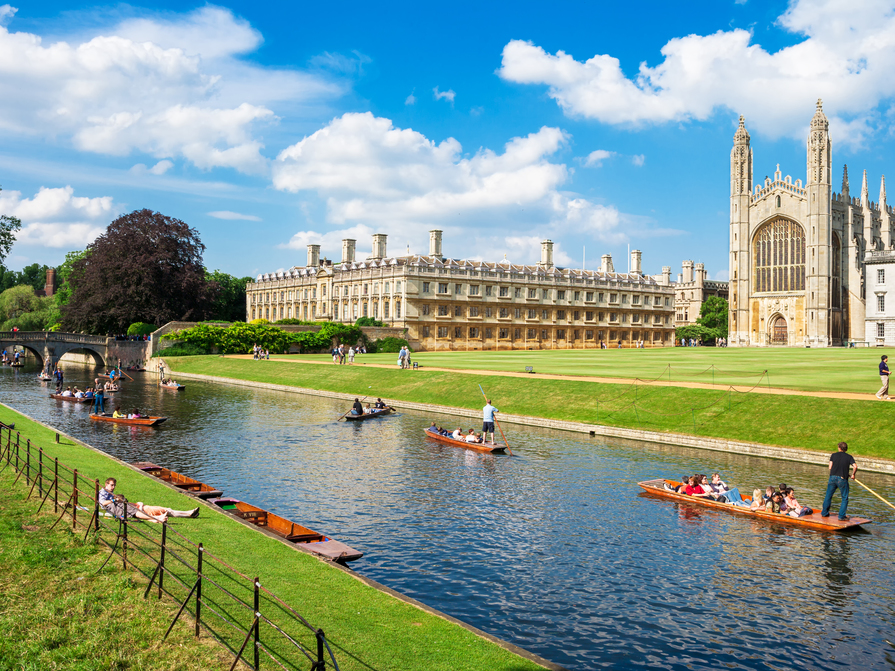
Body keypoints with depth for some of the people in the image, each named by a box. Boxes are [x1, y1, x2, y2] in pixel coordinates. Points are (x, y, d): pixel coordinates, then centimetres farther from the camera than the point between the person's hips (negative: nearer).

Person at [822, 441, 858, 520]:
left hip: (833, 477, 2)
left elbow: (830, 467, 1)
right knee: (845, 498, 10)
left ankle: (824, 513, 23)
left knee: (828, 496, 14)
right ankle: (842, 516, 6)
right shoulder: (849, 457, 5)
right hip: (842, 479, -2)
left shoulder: (833, 455, 7)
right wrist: (853, 474, 4)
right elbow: (855, 466, -11)